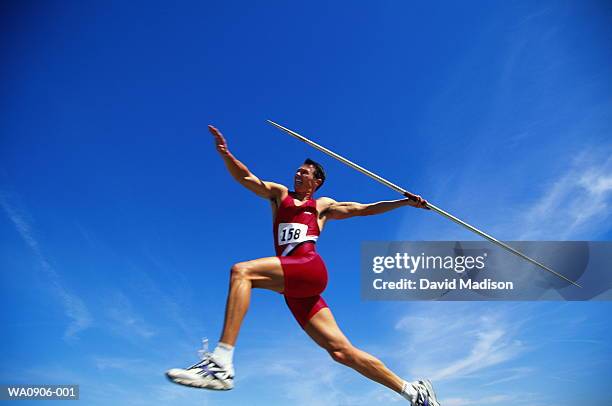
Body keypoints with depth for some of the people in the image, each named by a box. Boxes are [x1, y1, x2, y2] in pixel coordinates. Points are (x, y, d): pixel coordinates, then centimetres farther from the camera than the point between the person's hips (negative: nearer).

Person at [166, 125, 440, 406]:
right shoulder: (279, 193, 30)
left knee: (242, 271, -27)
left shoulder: (323, 206, 23)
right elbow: (245, 177, 17)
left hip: (310, 269, -4)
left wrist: (405, 202, 22)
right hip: (291, 287, 4)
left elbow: (363, 209, 27)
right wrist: (225, 153, 0)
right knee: (341, 351, -1)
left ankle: (221, 366, -36)